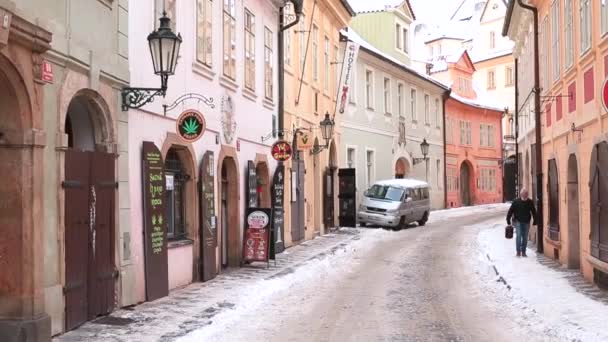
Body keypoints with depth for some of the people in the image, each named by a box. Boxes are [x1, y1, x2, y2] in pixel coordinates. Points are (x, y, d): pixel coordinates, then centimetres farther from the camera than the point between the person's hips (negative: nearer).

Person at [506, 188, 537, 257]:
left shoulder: (530, 202, 0)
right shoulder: (516, 202, -7)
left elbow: (533, 212, 9)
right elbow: (510, 211, -3)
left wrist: (534, 221, 7)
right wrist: (508, 220, -4)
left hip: (526, 222, 3)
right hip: (518, 221, -2)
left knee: (525, 237, 5)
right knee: (518, 235, -13)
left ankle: (523, 252, 14)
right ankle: (518, 251, -7)